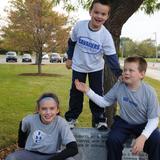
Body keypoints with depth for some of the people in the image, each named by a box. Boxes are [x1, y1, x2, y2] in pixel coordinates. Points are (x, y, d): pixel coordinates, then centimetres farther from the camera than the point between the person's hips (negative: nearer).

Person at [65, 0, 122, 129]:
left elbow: (112, 57, -23)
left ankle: (99, 119, 18)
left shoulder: (106, 36, -24)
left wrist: (119, 74, -32)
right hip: (78, 66, 1)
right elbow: (72, 42, -1)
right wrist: (69, 58, 4)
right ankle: (71, 117, 23)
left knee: (97, 94, 2)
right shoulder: (79, 25, -19)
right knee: (76, 93, 8)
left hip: (96, 68, -1)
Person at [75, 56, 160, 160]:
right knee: (112, 140, -25)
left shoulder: (149, 92, -20)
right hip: (124, 122, 2)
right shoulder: (119, 86, -12)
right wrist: (88, 91, -14)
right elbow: (104, 102, -2)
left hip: (143, 125, -1)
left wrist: (143, 137, -33)